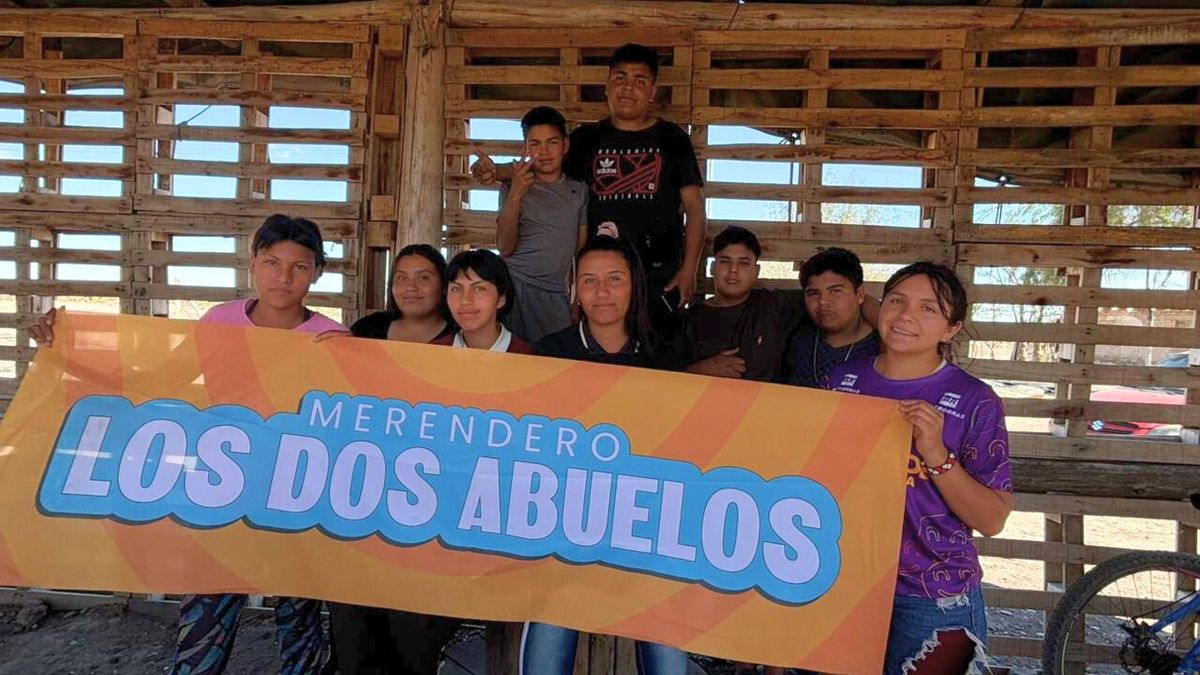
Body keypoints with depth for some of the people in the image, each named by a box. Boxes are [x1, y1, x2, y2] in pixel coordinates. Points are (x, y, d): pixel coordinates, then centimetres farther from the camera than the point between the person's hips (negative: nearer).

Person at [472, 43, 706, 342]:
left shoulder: (672, 139, 5)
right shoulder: (587, 138, 10)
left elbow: (695, 208, 3)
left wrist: (689, 270, -5)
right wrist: (498, 171, -9)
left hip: (660, 276, -1)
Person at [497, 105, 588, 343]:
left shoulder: (578, 190, 10)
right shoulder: (513, 189, 3)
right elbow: (505, 248, -7)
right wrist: (515, 195, -17)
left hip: (556, 294, 2)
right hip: (515, 287, -2)